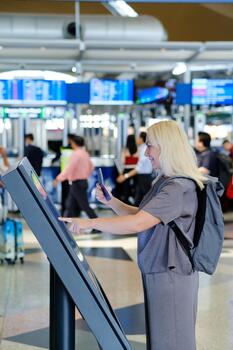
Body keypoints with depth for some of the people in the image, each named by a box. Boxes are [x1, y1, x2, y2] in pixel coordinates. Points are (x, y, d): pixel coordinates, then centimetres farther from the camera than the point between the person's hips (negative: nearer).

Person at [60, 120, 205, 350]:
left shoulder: (179, 188, -21)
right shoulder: (164, 182, 12)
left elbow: (137, 224, -28)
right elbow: (141, 216, 18)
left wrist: (90, 223, -23)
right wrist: (111, 202, 6)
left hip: (171, 276, -9)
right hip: (158, 273, 9)